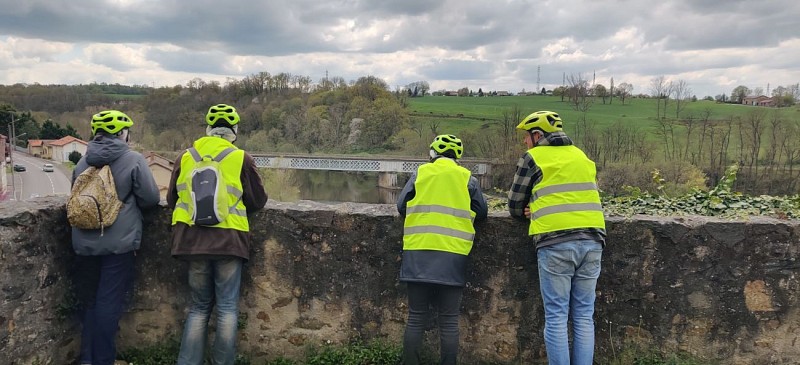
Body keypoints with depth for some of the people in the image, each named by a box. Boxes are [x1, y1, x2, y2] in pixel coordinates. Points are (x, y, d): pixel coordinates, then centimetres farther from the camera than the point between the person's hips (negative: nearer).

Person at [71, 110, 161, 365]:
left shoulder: (83, 162, 5)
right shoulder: (133, 160, -9)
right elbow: (151, 199, -5)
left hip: (85, 243, 5)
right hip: (119, 243, -5)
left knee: (90, 300, 17)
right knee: (109, 302, 2)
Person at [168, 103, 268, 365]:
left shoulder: (186, 157, 5)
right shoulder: (241, 159, -4)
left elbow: (172, 199, 14)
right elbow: (258, 201, 5)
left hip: (192, 241, 3)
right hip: (229, 241, -3)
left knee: (199, 306, 15)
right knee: (227, 307, 6)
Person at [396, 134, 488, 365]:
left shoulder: (420, 173, 7)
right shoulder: (467, 178, 6)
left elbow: (402, 206, 9)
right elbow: (481, 213, 12)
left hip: (418, 255, 1)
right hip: (452, 257, -1)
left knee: (416, 318, 8)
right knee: (449, 321, 5)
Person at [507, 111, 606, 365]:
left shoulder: (533, 157, 5)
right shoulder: (581, 157, 21)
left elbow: (515, 206, 9)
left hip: (555, 242, -5)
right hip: (591, 240, 5)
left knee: (556, 317, -1)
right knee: (584, 317, 9)